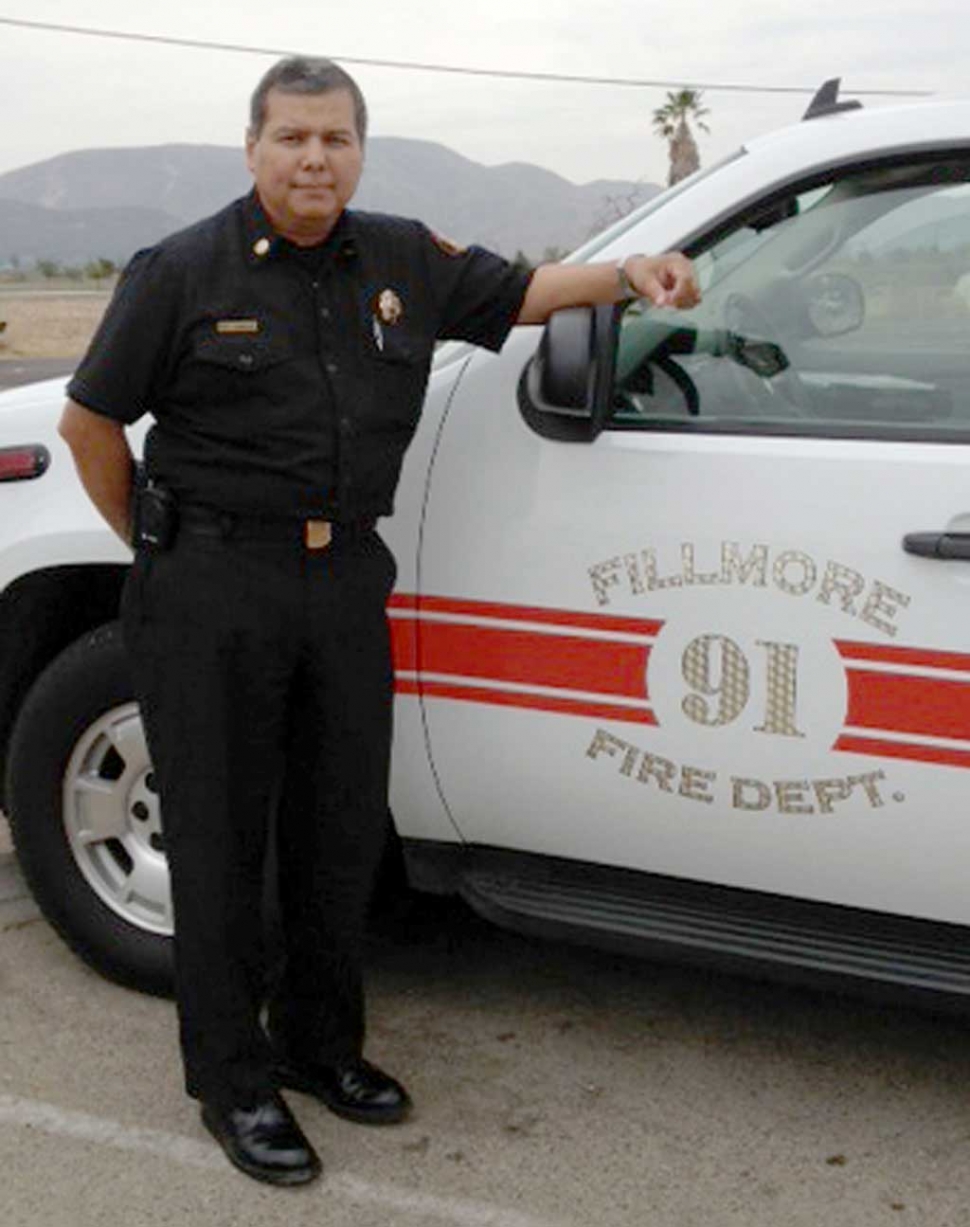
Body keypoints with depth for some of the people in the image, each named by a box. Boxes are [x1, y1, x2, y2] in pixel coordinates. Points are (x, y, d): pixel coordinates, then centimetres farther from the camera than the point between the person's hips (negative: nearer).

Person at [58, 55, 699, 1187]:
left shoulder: (403, 261, 8)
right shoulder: (183, 272, -5)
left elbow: (518, 292, 18)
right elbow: (90, 421, 0)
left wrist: (628, 273, 1)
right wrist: (157, 548, 2)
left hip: (347, 580, 5)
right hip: (211, 592, -5)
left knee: (343, 827, 12)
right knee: (220, 835, 3)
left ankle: (319, 1040, 32)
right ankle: (234, 1081, 17)